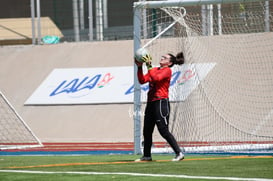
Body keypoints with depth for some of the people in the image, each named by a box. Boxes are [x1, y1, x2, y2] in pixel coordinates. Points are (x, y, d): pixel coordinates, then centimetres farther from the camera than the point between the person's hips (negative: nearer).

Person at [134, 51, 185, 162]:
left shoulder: (167, 71, -5)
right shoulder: (154, 70, 18)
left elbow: (156, 78, -22)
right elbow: (142, 80, 10)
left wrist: (149, 66, -22)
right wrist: (139, 67, 1)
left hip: (161, 102, -8)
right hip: (151, 102, 8)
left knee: (163, 131, -12)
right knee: (147, 131, 10)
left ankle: (179, 153, -9)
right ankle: (147, 156, 20)